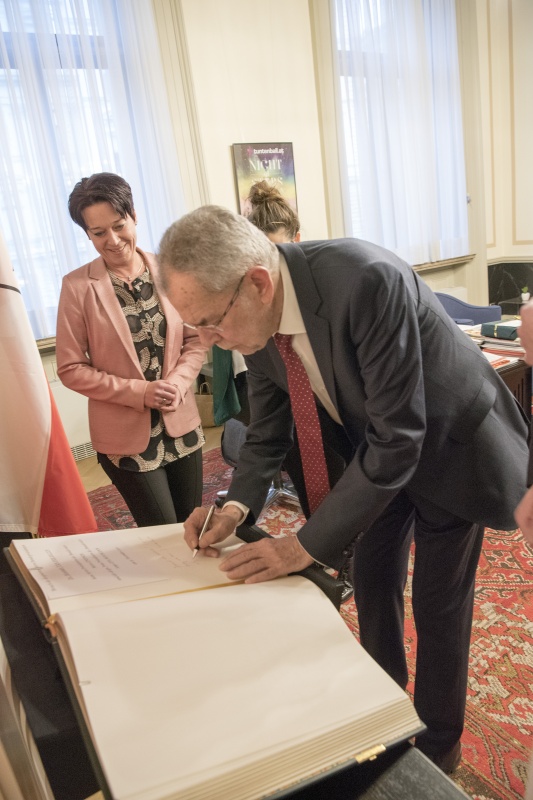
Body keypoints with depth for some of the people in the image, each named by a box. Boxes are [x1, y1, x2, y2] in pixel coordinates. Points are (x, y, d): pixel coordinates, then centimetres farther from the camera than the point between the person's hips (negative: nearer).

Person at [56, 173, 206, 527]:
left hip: (182, 424, 4)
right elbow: (71, 368, -9)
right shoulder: (78, 286, -11)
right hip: (126, 435, -3)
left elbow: (195, 339, 4)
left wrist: (177, 384, -14)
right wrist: (139, 392, -18)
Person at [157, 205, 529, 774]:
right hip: (375, 450, 6)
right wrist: (237, 504, -18)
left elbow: (398, 439, -35)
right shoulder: (255, 318, -16)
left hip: (447, 445, -6)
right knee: (373, 588, 18)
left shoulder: (367, 282, -38)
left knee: (438, 606, 7)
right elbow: (267, 430, -2)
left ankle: (438, 745, 35)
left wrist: (306, 546, -31)